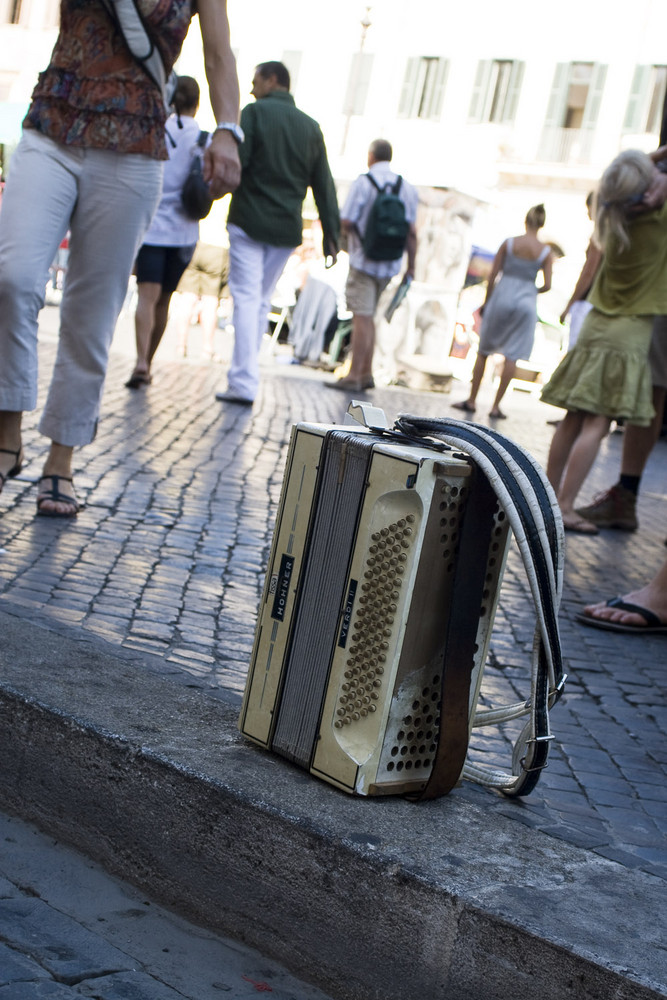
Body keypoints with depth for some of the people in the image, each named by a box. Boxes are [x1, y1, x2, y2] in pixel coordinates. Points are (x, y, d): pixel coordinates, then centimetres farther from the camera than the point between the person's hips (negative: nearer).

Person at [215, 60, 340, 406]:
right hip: (288, 229, 5)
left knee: (246, 298, -6)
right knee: (262, 300, 14)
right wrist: (331, 234, 9)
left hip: (249, 221, -5)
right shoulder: (311, 127, 13)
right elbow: (324, 185, 10)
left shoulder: (255, 112, -3)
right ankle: (242, 375, 18)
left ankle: (244, 384, -15)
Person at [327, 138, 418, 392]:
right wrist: (411, 267, 9)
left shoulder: (363, 182, -9)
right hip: (390, 264, 6)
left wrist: (346, 231, 9)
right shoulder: (407, 187, 6)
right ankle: (366, 374, 18)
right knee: (367, 316, 16)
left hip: (364, 261, -6)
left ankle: (354, 377, -6)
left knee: (362, 317, -6)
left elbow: (346, 222, -14)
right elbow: (412, 232, 4)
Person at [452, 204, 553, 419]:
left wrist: (486, 302, 7)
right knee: (512, 357, 4)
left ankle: (471, 400, 13)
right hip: (526, 302, 0)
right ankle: (496, 406, 2)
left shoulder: (508, 243, -3)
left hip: (501, 297, 0)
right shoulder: (546, 252, -2)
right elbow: (547, 285, -3)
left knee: (483, 351, 11)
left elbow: (493, 276, -2)